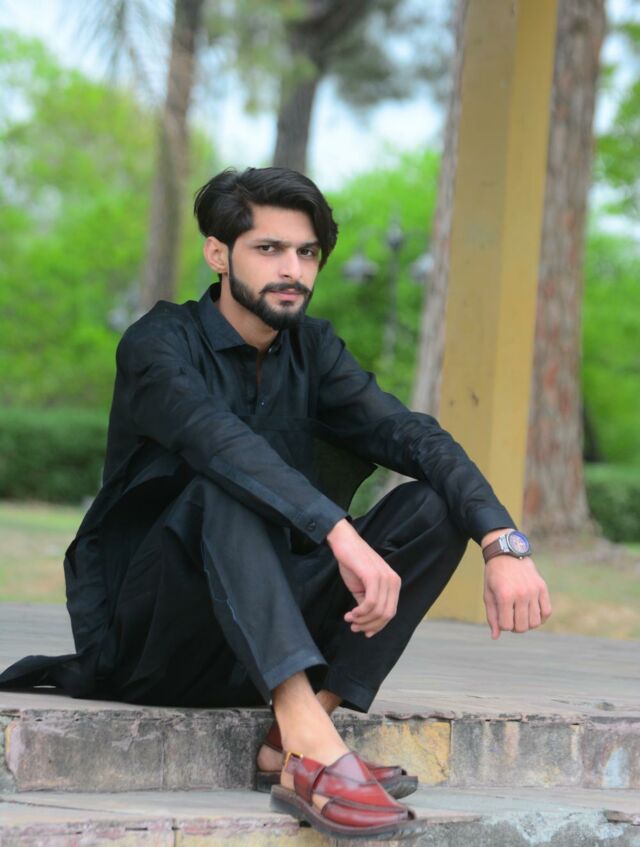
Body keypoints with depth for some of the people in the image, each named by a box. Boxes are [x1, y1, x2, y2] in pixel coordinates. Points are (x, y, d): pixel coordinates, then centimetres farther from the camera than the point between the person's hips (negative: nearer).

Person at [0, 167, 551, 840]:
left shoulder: (311, 350, 7)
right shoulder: (159, 343, -11)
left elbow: (414, 437, -8)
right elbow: (216, 439, -33)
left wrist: (503, 544, -26)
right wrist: (342, 535, -46)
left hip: (254, 644, 6)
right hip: (141, 628, -6)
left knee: (430, 507, -11)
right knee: (226, 484, -33)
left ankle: (288, 741, -21)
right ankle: (312, 751, -48)